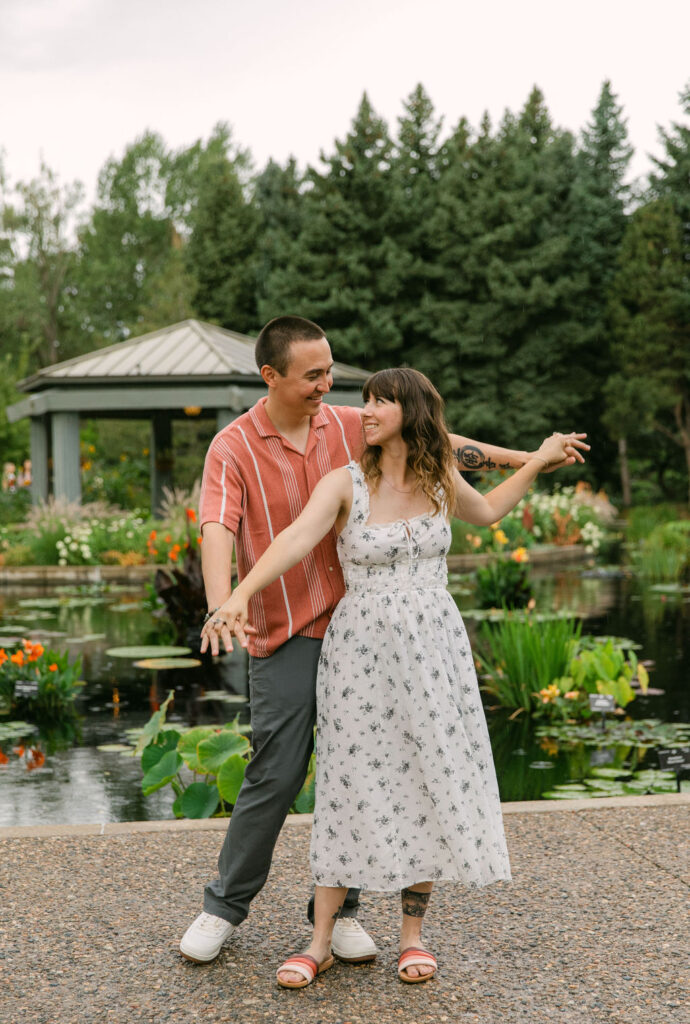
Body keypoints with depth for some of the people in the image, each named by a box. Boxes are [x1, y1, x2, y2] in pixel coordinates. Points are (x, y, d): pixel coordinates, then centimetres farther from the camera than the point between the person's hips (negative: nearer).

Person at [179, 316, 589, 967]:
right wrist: (220, 607, -38)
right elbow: (217, 528, -21)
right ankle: (225, 906, 13)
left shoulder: (347, 425, 5)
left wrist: (522, 458, 13)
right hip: (284, 635, -4)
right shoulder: (233, 447, -8)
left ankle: (337, 908, 19)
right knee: (276, 775, -6)